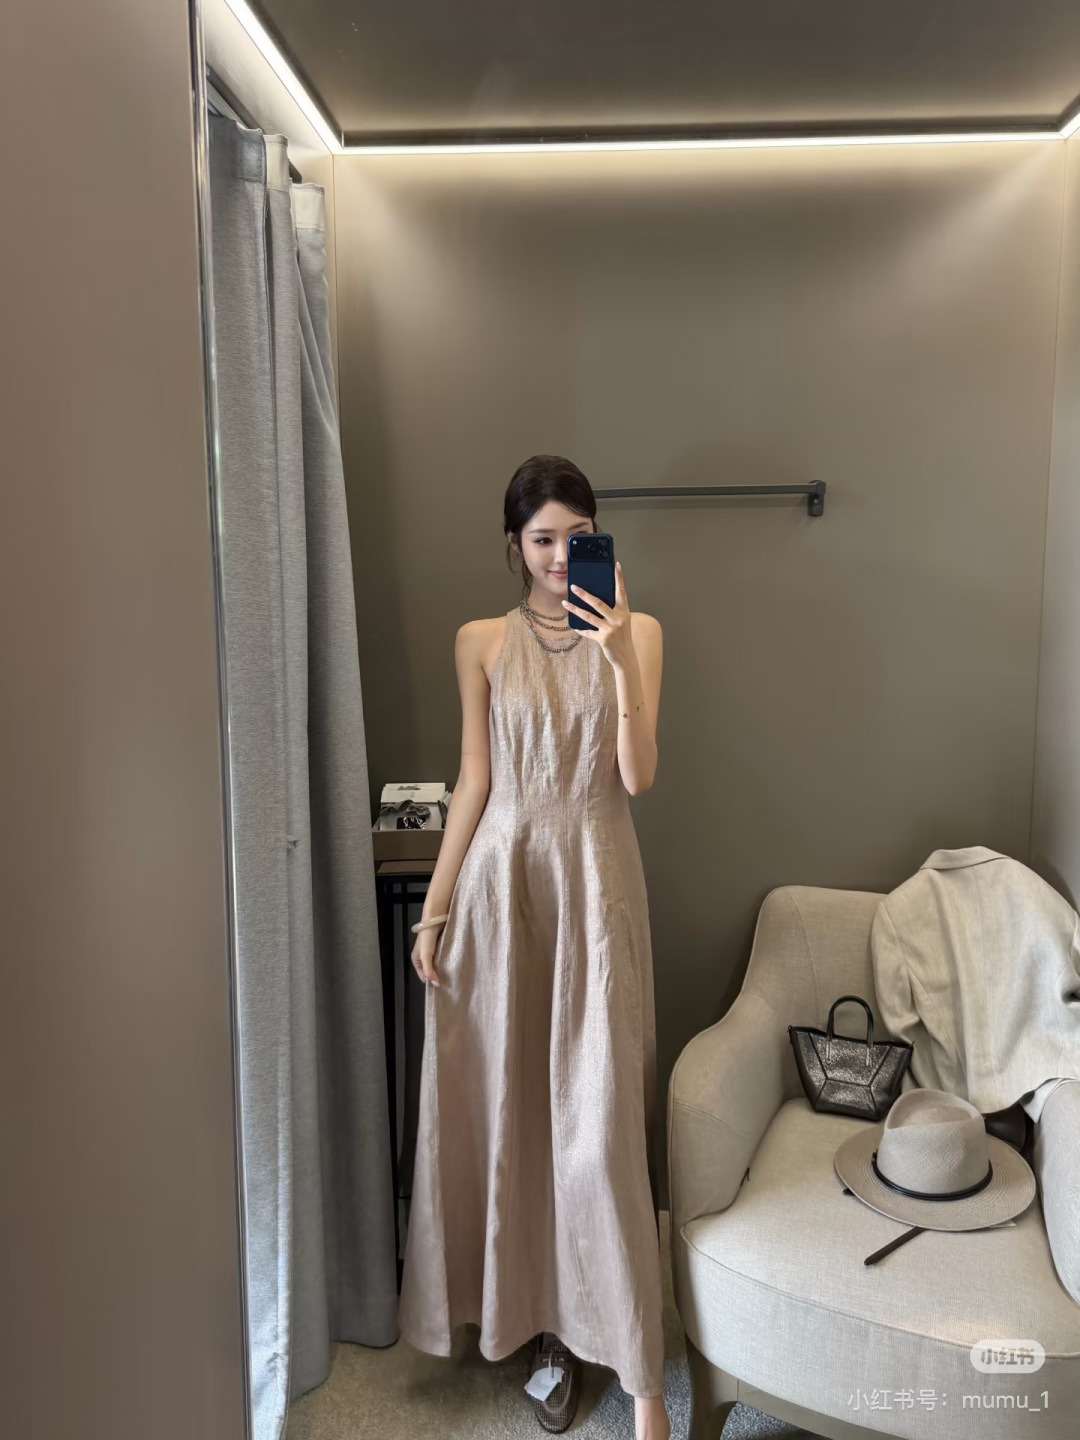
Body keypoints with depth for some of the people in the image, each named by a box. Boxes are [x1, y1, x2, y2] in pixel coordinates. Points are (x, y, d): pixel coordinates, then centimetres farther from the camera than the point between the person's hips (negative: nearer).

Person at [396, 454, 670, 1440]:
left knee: (598, 1115, -2)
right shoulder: (482, 642, 5)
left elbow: (638, 777, -7)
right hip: (501, 877, 2)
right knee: (505, 1103, 8)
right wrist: (435, 905, 1)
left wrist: (621, 661, -20)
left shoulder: (636, 632, 2)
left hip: (596, 880, -2)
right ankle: (543, 1320, 30)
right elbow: (474, 780, 4)